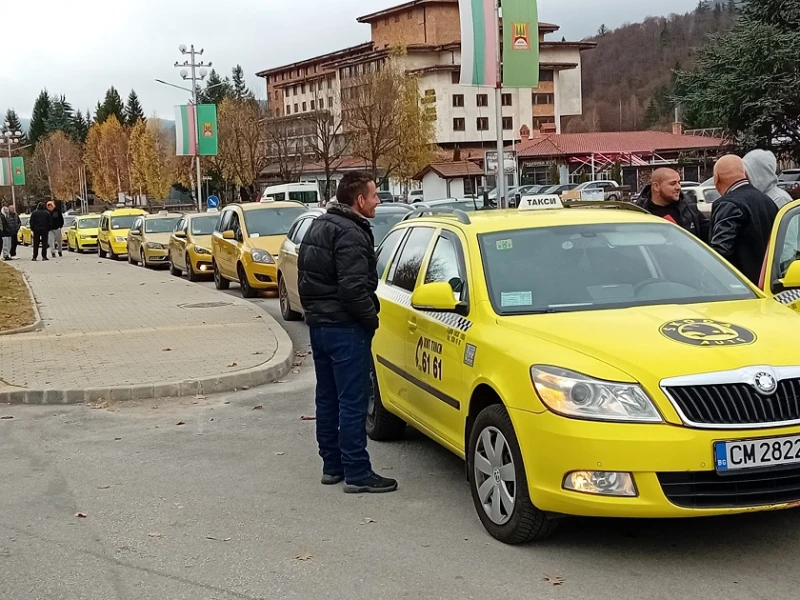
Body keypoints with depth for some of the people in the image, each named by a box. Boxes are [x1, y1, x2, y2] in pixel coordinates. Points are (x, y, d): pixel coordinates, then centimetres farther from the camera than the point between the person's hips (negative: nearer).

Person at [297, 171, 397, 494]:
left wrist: (314, 309, 17)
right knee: (352, 402, -6)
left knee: (327, 398, 15)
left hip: (318, 322, 10)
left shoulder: (318, 227, 14)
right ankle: (357, 474, -3)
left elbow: (306, 279, 19)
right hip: (345, 328, -10)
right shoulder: (351, 234, -17)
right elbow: (353, 288, -24)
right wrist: (372, 318, -11)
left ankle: (332, 465, 23)